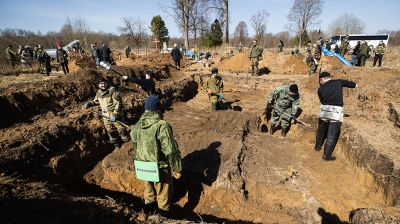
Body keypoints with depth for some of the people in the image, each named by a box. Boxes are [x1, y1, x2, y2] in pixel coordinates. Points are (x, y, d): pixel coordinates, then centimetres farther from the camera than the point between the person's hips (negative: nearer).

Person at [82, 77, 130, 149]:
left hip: (115, 115, -6)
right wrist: (89, 104, 3)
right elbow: (96, 101, 23)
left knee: (121, 129, 1)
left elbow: (118, 103, -21)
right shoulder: (98, 92, 4)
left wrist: (115, 114, -26)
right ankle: (116, 144, 35)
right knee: (110, 131, 17)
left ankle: (127, 142, 20)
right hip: (106, 116, 7)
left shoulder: (113, 90, -17)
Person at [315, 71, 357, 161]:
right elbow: (353, 84, 23)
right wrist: (355, 84, 45)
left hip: (324, 111, 2)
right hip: (336, 112, -1)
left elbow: (322, 100, 13)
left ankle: (318, 146, 41)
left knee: (321, 130, 23)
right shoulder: (338, 82, 7)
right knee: (332, 135, 3)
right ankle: (327, 155, 6)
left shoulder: (320, 89, 7)